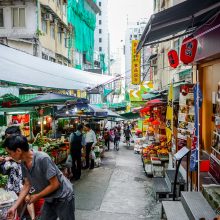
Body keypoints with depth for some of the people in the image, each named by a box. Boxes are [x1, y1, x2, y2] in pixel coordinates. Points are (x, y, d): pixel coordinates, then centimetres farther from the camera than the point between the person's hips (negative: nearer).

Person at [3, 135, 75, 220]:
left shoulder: (43, 159, -31)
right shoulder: (23, 163, -8)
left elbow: (55, 184, -25)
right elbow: (27, 185, 3)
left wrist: (37, 196, -13)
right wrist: (14, 207, 0)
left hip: (63, 198, -6)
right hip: (49, 199, 7)